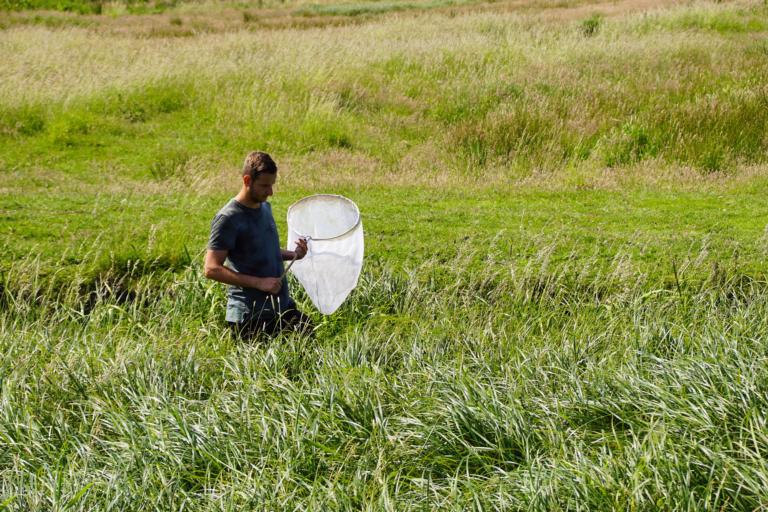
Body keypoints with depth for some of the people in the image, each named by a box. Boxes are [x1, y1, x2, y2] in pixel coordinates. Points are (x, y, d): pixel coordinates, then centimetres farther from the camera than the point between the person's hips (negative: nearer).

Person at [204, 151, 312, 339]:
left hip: (284, 306, 8)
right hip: (250, 316, -8)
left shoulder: (265, 207, 12)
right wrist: (259, 283, -22)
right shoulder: (228, 218, -14)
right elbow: (212, 269, -18)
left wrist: (291, 254, 5)